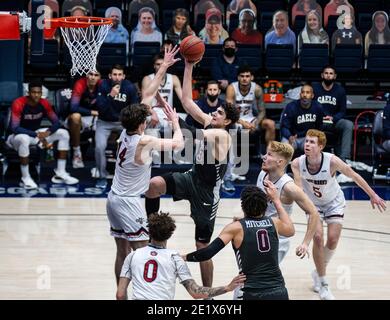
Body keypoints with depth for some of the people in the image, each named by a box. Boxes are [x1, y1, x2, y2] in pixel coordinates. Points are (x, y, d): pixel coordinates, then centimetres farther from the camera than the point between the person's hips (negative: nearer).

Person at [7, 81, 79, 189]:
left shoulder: (44, 103, -8)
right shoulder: (18, 104, -25)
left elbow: (56, 122, -3)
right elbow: (14, 128, -32)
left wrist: (48, 132, -27)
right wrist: (37, 135, -36)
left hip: (36, 133, 6)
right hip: (18, 136, -6)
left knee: (63, 134, -6)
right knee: (24, 139, -43)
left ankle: (60, 174, -5)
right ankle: (25, 178, -28)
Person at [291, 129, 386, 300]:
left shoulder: (332, 161, -31)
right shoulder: (297, 163, -27)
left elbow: (354, 176, -17)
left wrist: (373, 195, -8)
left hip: (334, 202, 0)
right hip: (313, 204, 0)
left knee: (332, 240, -6)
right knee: (318, 237, -15)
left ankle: (319, 272, 23)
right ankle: (323, 283, 0)